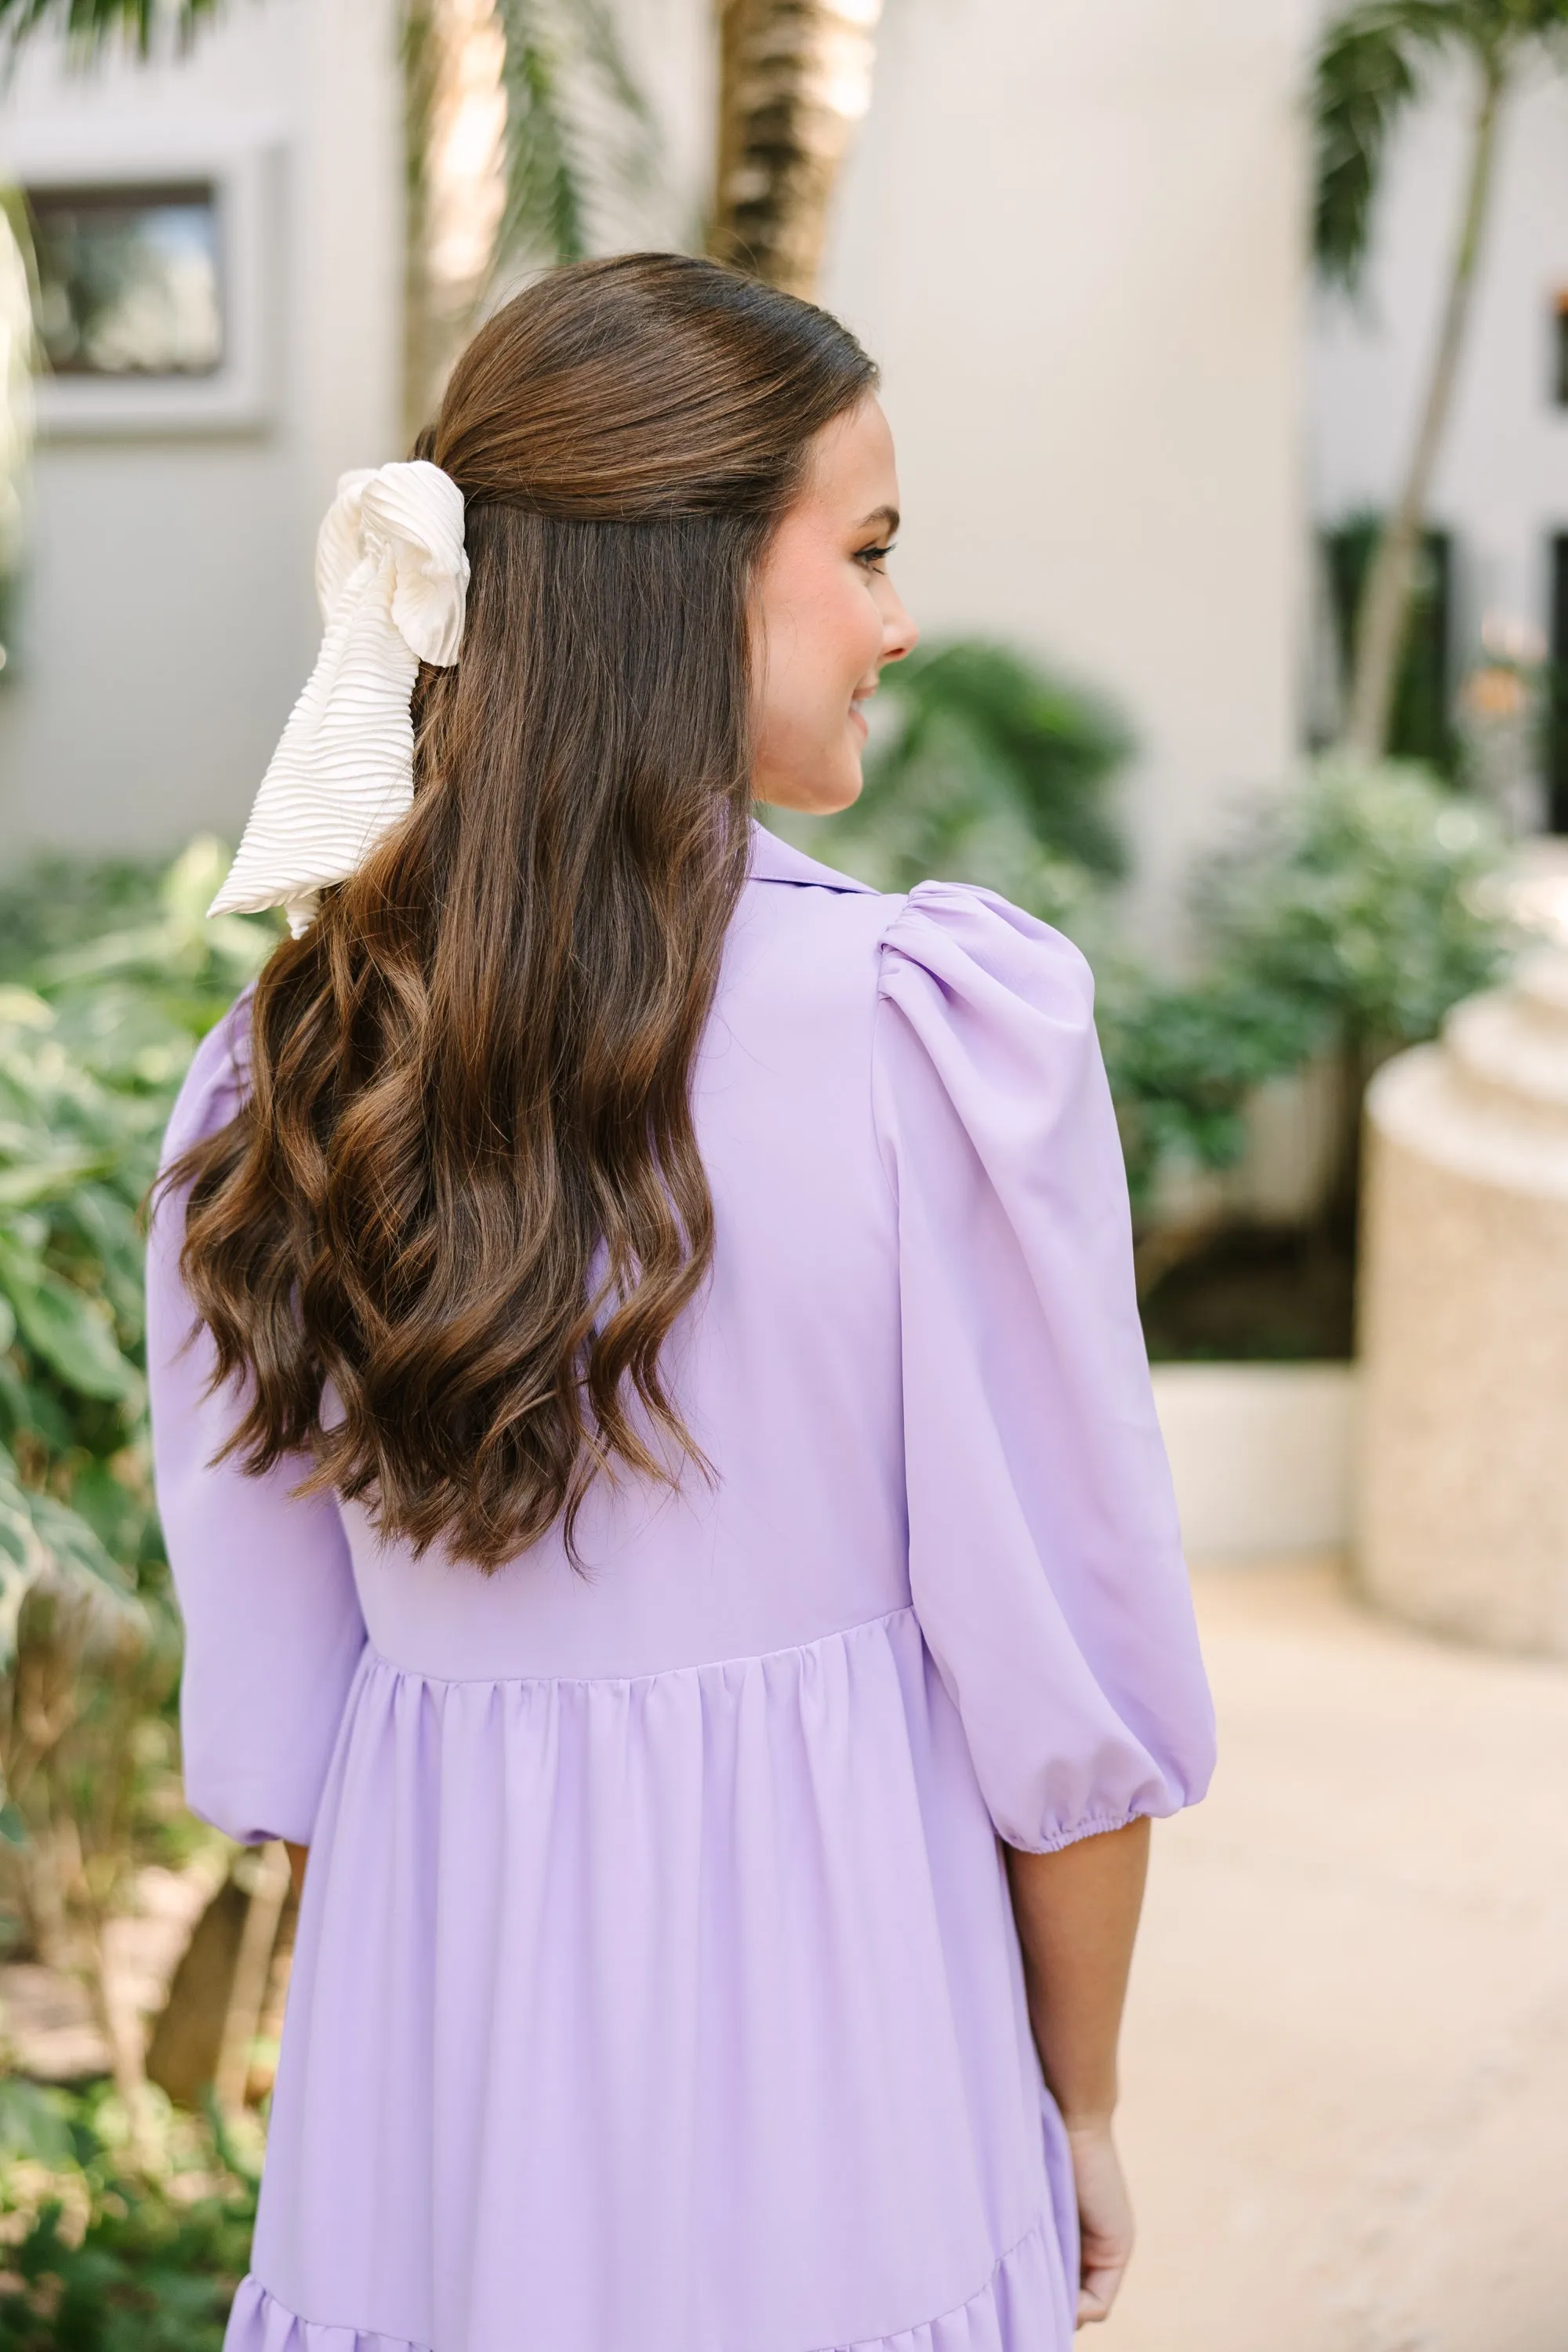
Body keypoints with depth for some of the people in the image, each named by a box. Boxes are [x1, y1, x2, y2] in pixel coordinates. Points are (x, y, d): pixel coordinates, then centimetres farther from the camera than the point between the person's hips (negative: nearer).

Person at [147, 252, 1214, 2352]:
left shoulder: (286, 1060, -4)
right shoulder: (948, 1021, -18)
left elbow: (269, 1710, 2)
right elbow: (1065, 1677, -12)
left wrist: (402, 2052, 16)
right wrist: (1081, 2106, 3)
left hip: (421, 2074, 4)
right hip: (828, 2088, -3)